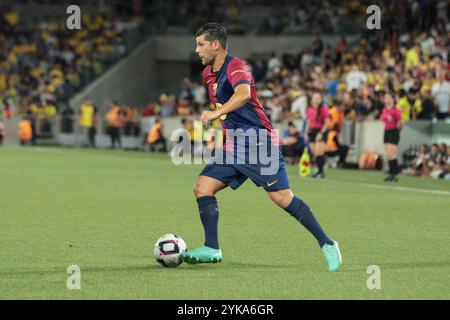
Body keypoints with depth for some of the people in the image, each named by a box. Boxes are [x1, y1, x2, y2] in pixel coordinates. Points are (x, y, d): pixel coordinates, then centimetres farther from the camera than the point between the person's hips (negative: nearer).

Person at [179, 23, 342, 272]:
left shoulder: (235, 66, -13)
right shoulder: (208, 74, 15)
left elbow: (243, 94, -34)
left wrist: (216, 113, -45)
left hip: (260, 143, -9)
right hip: (234, 147, 9)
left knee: (282, 197, -15)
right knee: (202, 187, -5)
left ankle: (326, 245, -6)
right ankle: (212, 249, -1)